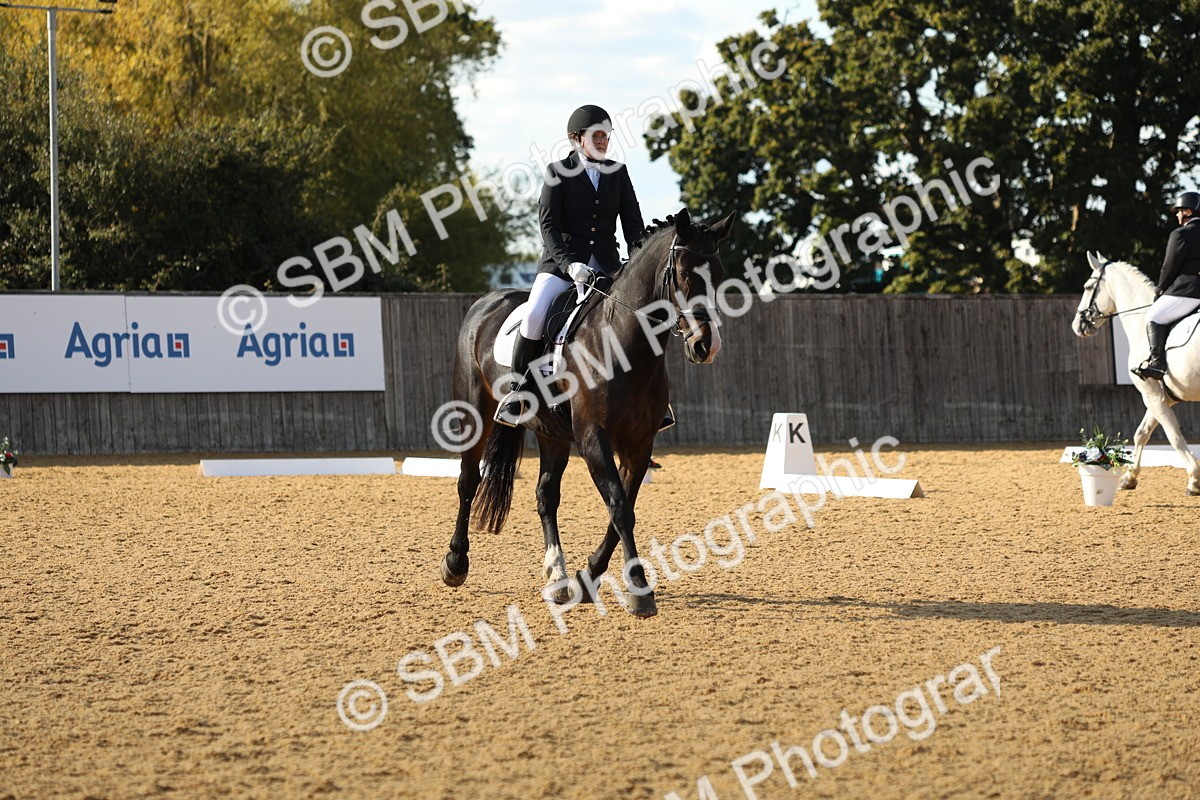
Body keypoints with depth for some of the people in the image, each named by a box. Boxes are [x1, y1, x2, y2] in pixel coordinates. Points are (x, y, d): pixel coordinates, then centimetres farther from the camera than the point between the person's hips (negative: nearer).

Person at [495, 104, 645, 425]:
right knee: (535, 316, -27)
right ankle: (515, 393, -15)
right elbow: (548, 226, -8)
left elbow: (633, 224, 9)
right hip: (560, 261, -4)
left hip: (606, 264, 4)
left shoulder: (618, 173, 11)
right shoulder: (558, 173, 0)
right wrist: (570, 264, -23)